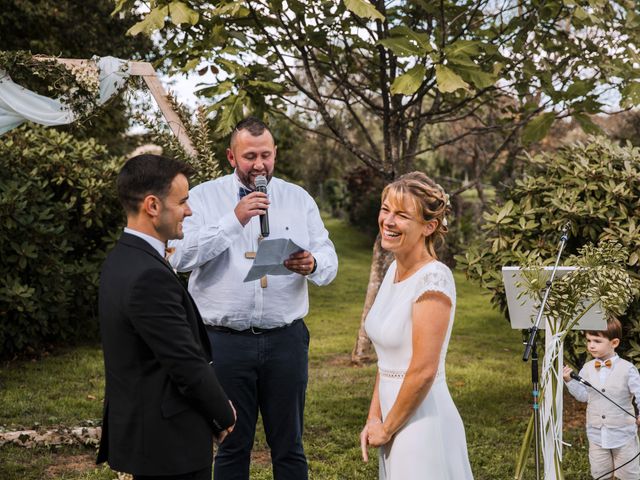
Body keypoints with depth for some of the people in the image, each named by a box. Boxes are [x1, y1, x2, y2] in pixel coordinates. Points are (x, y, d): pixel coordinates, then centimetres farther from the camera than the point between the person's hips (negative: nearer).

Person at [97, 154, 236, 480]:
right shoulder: (150, 276, -24)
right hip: (169, 439, -9)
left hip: (137, 425, 9)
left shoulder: (121, 260, 7)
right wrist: (225, 415, -4)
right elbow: (187, 364, -21)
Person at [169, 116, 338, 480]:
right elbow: (181, 256, -13)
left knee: (289, 445, 9)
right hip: (225, 341, -2)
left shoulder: (299, 199, 8)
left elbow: (329, 262, 4)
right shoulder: (204, 198, 1)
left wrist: (312, 265, -20)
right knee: (232, 445, 9)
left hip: (286, 339, 2)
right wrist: (234, 221, -22)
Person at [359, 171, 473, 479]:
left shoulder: (433, 279, -19)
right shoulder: (394, 269, 6)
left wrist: (386, 429, -11)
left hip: (423, 422, -8)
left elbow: (423, 372, -21)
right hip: (396, 419, 8)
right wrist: (374, 418, 6)